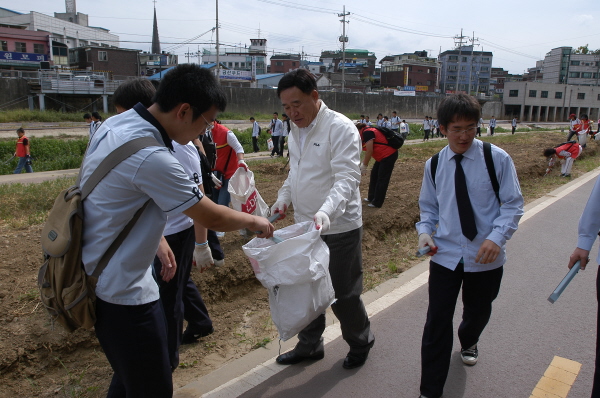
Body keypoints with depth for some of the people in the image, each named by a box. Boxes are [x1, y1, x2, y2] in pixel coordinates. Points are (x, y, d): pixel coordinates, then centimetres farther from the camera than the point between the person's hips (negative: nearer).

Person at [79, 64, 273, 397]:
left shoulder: (115, 124, 0)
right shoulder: (151, 157, -29)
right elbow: (212, 218, -20)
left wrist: (158, 241, 13)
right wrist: (253, 221, -2)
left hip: (98, 275, 10)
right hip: (122, 292, -10)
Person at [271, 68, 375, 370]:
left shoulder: (340, 127, -16)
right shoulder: (295, 132, 10)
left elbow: (347, 178, -25)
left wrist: (326, 212, -40)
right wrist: (283, 198, 3)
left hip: (339, 228, -7)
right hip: (304, 226, 7)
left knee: (342, 294, 8)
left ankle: (360, 342, 35)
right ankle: (309, 345, 39)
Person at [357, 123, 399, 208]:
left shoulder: (366, 133, -16)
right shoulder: (368, 132, 14)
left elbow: (369, 151, -20)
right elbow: (368, 151, 17)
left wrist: (364, 166, -12)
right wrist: (363, 164, 17)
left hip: (389, 155, -10)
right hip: (382, 156, 10)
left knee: (382, 179, -2)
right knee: (374, 175, 17)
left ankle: (377, 203, 7)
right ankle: (372, 198, 29)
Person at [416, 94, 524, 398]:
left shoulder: (497, 159, -11)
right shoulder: (434, 165, -2)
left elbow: (513, 205, -8)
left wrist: (496, 237, -23)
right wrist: (425, 231, -11)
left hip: (486, 257, 0)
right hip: (445, 255, 1)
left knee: (477, 313, 23)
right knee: (437, 322, 0)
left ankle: (468, 342, 60)